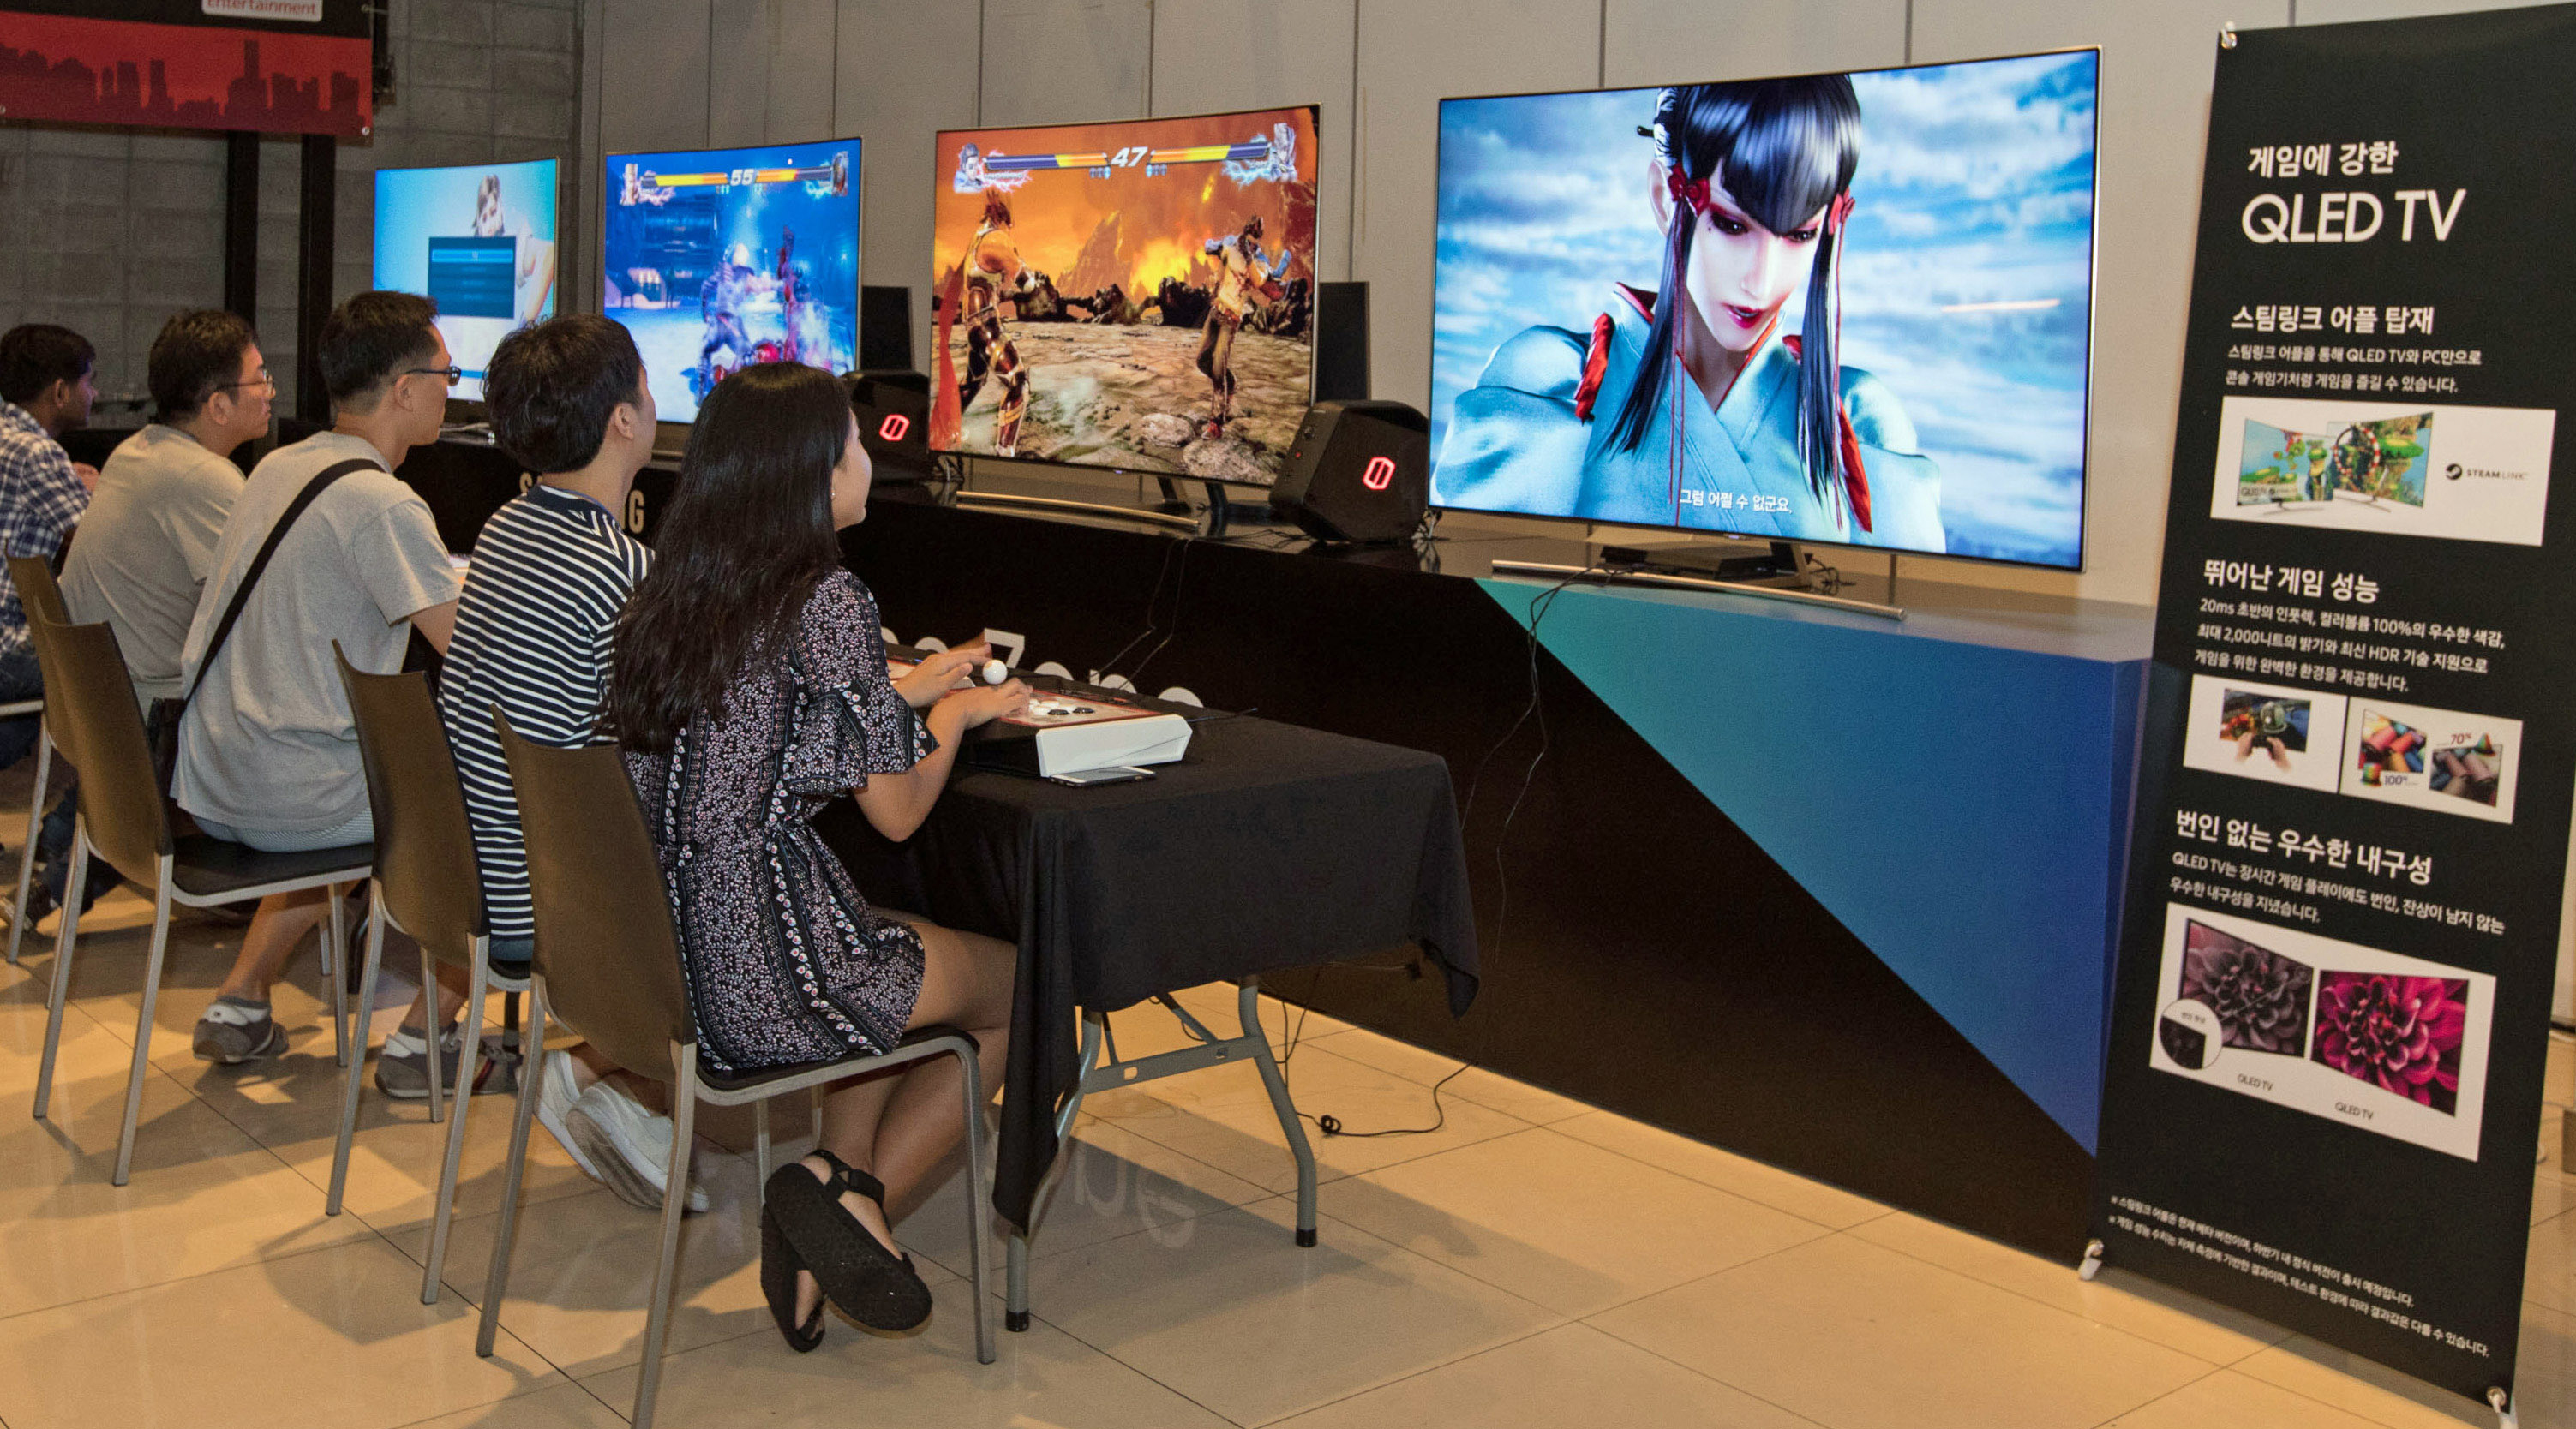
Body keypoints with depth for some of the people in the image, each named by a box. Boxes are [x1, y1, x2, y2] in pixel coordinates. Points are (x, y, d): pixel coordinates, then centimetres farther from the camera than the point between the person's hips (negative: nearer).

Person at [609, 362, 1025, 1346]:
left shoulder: (669, 591, 8)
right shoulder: (826, 601, -15)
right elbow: (896, 810, -9)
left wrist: (908, 693, 26)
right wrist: (959, 711, 9)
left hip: (660, 955, 8)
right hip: (766, 977, -7)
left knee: (896, 964, 31)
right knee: (1021, 992, 15)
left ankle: (840, 1199, 19)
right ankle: (856, 1192, 7)